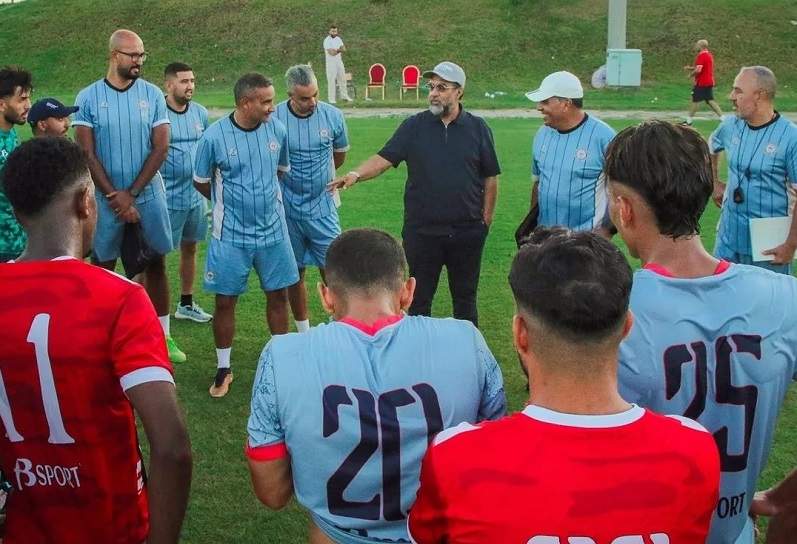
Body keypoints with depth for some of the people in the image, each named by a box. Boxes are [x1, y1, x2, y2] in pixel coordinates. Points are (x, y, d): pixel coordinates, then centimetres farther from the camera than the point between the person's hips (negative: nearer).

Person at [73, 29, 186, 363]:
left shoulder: (152, 94, -2)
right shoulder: (88, 97, -5)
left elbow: (160, 148, -4)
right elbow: (87, 154, -7)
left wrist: (131, 193, -9)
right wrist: (115, 197, -11)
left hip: (149, 196, 1)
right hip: (107, 199, -1)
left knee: (156, 263, 8)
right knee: (103, 268, 7)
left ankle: (162, 335, 18)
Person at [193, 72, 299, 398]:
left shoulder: (277, 130, -5)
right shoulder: (214, 136, -15)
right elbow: (201, 182, 0)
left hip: (273, 230, 3)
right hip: (231, 234, -3)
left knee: (278, 296, 10)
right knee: (225, 301, 5)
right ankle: (223, 370, 22)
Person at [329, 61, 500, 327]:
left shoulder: (478, 128, 1)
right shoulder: (414, 126, 0)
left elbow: (490, 178, 5)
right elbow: (384, 158, -9)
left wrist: (486, 218, 2)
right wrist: (356, 174, -27)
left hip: (467, 232, 0)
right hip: (421, 231, 0)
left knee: (465, 298, 13)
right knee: (419, 299, 10)